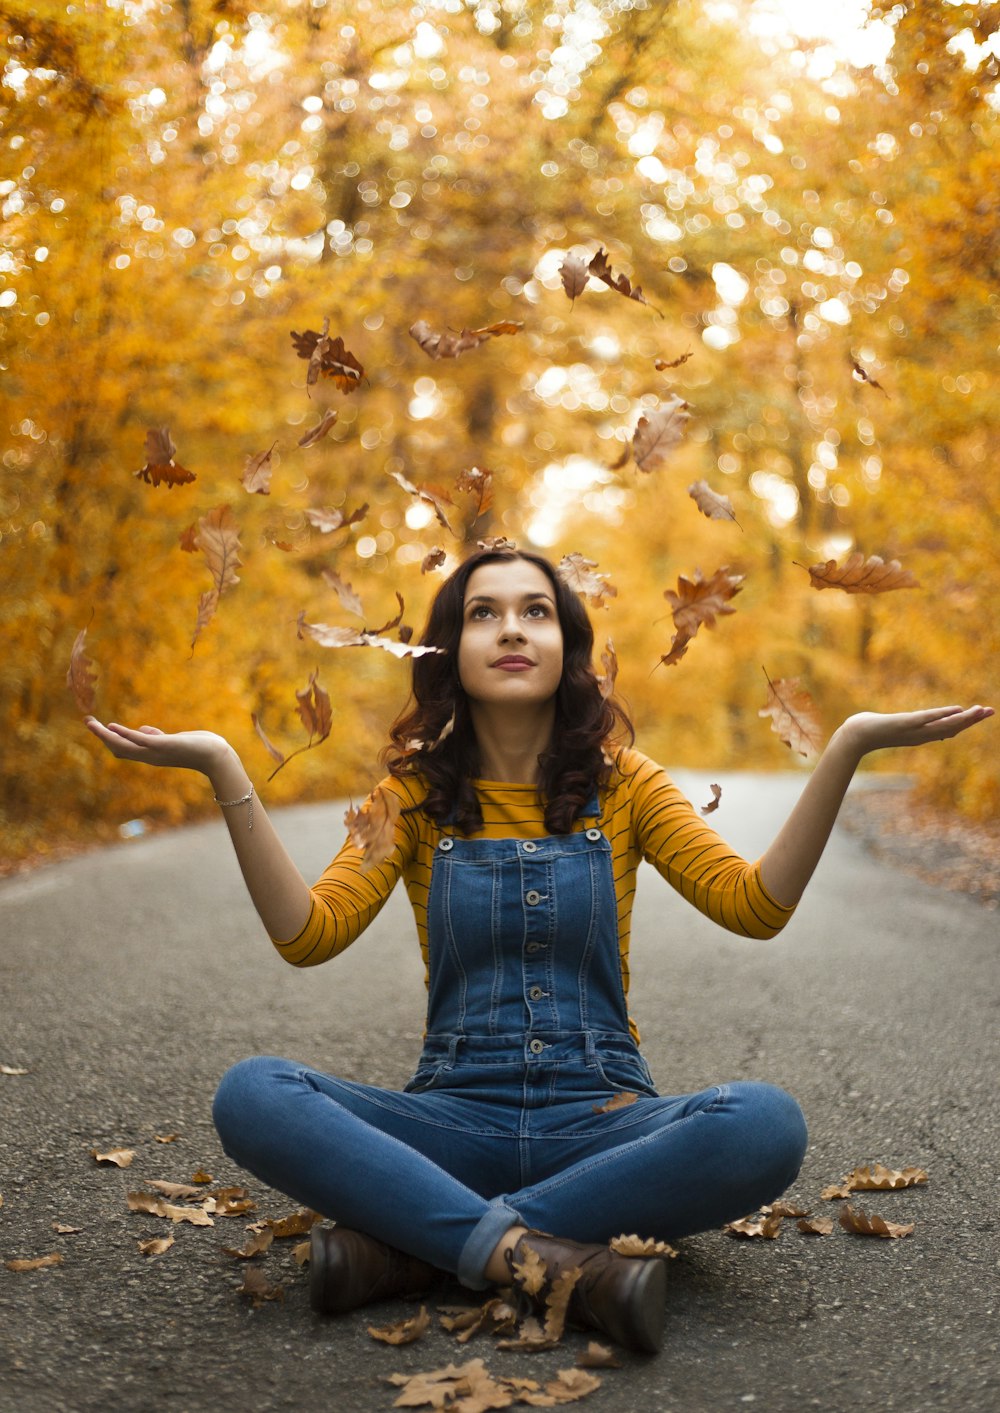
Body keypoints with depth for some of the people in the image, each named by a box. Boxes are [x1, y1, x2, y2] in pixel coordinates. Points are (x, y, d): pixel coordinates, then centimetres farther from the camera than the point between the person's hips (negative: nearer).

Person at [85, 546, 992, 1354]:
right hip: (456, 1119, 0)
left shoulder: (620, 783, 5)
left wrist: (848, 749, -19)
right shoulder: (416, 791, 5)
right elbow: (308, 934, -10)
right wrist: (224, 770, -19)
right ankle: (551, 1257, -30)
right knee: (252, 1097, -26)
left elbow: (757, 905, -8)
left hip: (601, 1120, 0)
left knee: (767, 1124, -31)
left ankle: (412, 1244, -25)